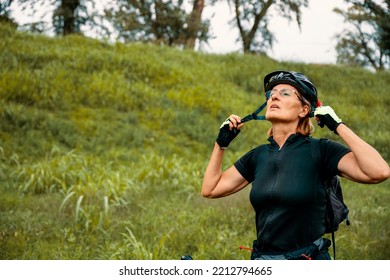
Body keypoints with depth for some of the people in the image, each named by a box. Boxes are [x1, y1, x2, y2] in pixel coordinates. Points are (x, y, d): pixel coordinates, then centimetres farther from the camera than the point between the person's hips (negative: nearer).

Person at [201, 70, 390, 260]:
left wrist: (338, 126, -18)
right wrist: (222, 142, 7)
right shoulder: (258, 156, 6)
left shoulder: (320, 150, -9)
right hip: (261, 259, 5)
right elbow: (210, 189, 12)